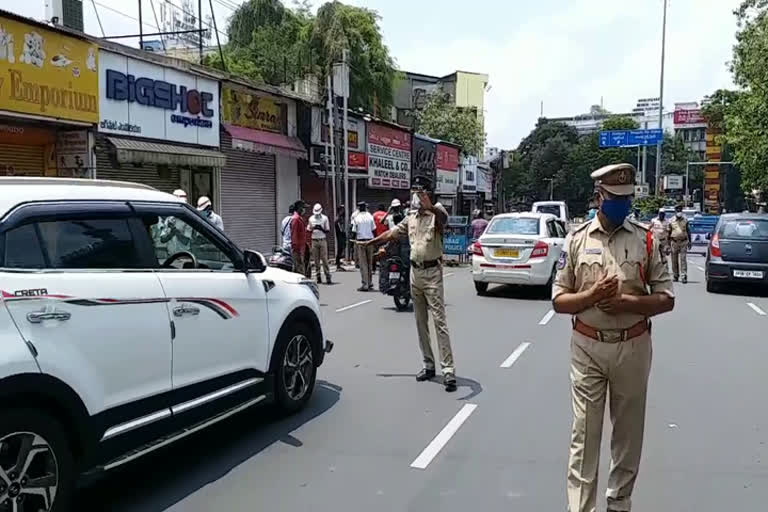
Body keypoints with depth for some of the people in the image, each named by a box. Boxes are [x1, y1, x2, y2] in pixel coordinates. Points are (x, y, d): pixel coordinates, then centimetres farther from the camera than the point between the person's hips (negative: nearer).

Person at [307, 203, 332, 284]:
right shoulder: (311, 219, 9)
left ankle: (328, 276, -5)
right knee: (316, 260, 2)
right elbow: (308, 230, 11)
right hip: (314, 241, 2)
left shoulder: (325, 218, 2)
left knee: (324, 259, -6)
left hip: (322, 240, -2)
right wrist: (313, 229, -10)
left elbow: (327, 231, 2)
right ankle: (318, 277, 7)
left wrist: (321, 229, -16)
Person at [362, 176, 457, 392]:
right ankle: (428, 365, 20)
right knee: (421, 322, 11)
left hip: (432, 272, -7)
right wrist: (368, 243, 22)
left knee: (439, 321, -11)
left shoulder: (436, 213, -10)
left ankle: (448, 369, -10)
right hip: (415, 271, 7)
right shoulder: (411, 217, 12)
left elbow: (443, 218, -34)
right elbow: (392, 233, 21)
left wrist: (431, 208, -56)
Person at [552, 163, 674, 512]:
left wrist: (627, 302, -16)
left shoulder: (645, 240, 1)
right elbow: (559, 300, 1)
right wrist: (591, 295, -18)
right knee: (585, 431, 2)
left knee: (629, 431, 14)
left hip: (633, 347, 1)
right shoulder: (577, 239, 0)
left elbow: (666, 299, 1)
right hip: (588, 347, -1)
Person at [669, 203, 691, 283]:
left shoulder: (685, 220, 7)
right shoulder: (671, 221, 6)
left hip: (683, 242, -1)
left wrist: (689, 241, 8)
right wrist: (668, 243, 5)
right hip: (674, 242, 1)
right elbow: (669, 232, 8)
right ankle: (675, 275, 18)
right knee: (674, 260, 6)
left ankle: (684, 276, -12)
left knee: (683, 259, -8)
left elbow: (688, 231, 12)